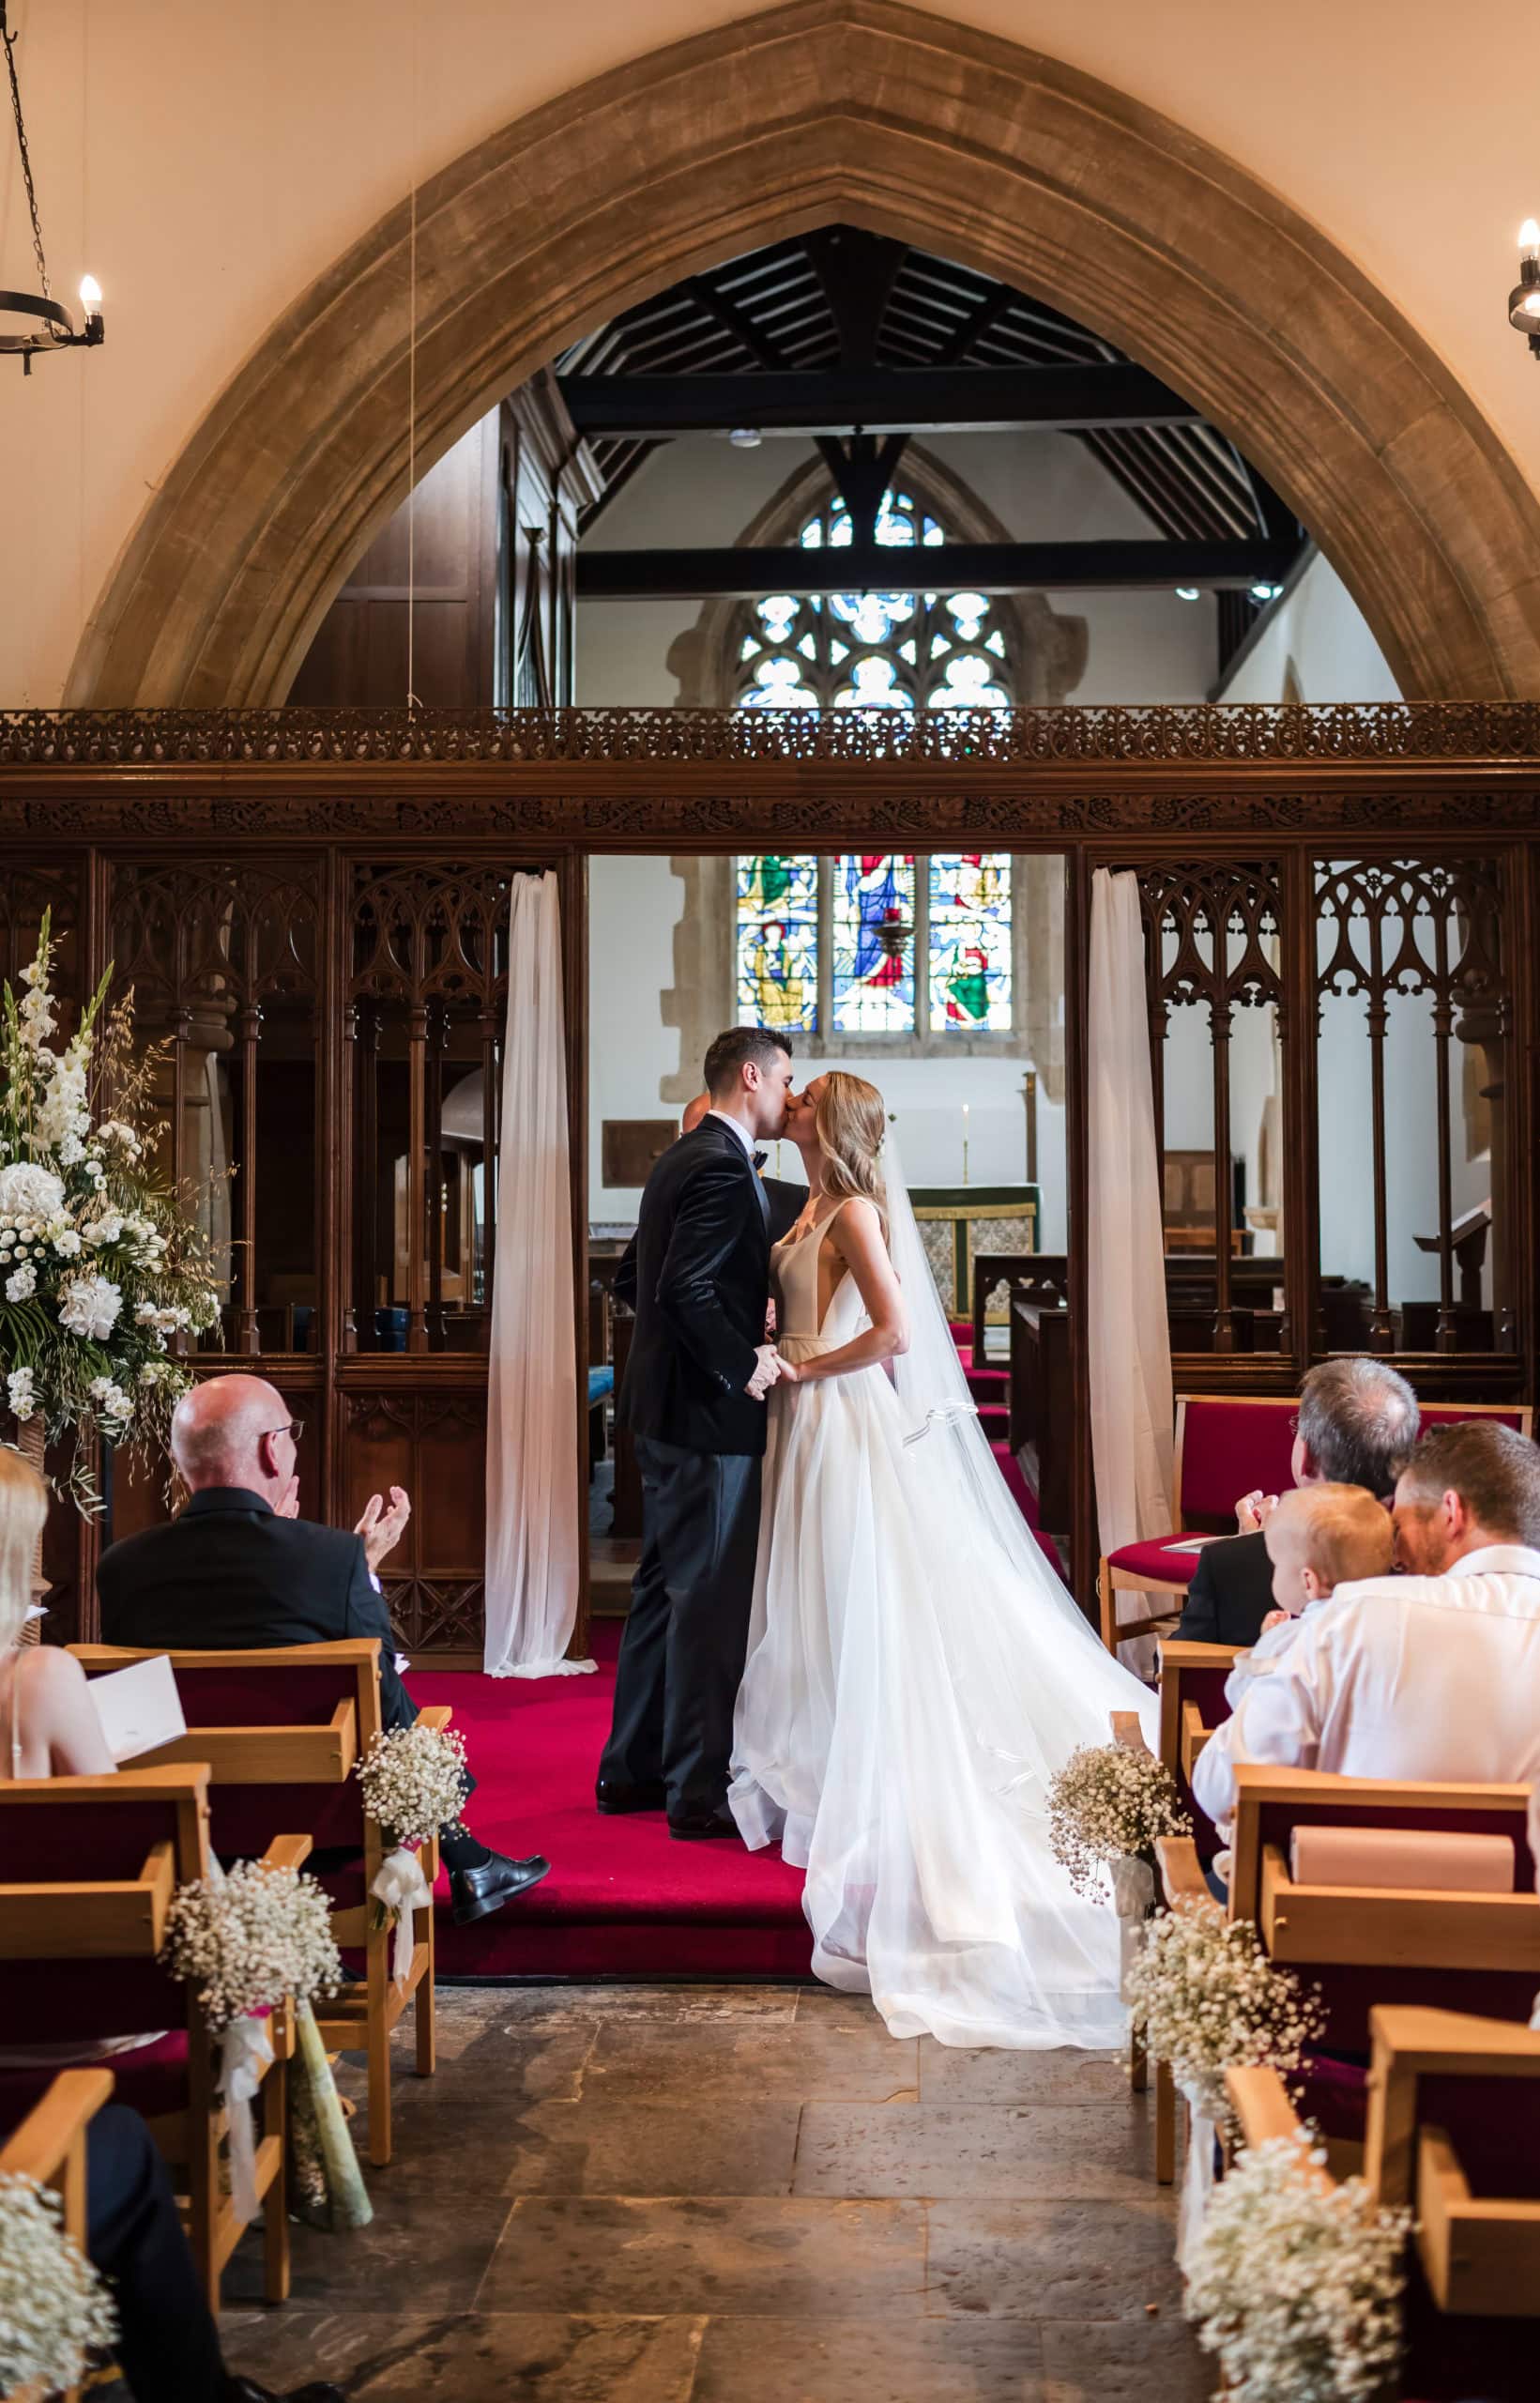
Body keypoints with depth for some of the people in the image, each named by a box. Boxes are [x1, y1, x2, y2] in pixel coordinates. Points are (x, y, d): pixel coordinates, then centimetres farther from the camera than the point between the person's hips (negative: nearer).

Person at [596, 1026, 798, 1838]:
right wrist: (742, 1365, -17)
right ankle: (698, 1791, 2)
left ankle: (631, 1769, 25)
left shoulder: (679, 1159, 14)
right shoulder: (723, 1169, -17)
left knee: (663, 1589, 16)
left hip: (664, 1410, 11)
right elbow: (685, 1290, -25)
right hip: (707, 1415, -11)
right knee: (711, 1598, -4)